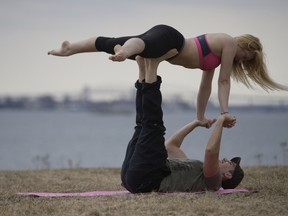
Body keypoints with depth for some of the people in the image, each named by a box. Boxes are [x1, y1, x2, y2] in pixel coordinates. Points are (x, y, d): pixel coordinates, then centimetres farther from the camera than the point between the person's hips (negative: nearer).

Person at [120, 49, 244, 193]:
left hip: (145, 180, -9)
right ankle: (144, 66, 9)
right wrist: (196, 123, 35)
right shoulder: (194, 168, 32)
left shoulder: (211, 181, 3)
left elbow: (211, 150, -19)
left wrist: (220, 122, -7)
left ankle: (152, 65, -6)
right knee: (145, 123, 21)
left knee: (153, 124, -16)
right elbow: (171, 144, 40)